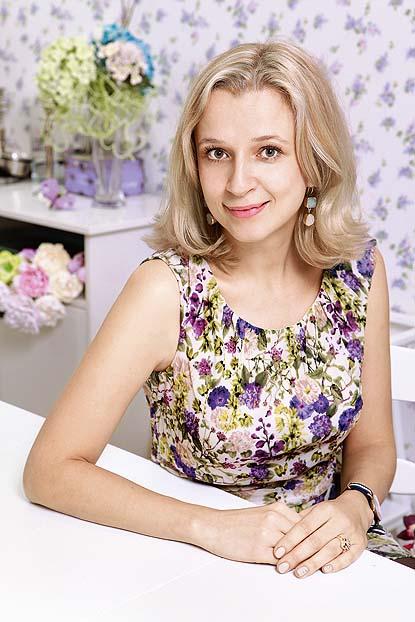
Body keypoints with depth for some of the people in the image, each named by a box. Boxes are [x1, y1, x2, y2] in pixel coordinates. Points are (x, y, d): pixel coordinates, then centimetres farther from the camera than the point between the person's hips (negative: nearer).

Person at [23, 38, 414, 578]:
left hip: (330, 552, 3)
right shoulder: (169, 287, -18)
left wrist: (356, 504, -16)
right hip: (198, 568, -3)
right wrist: (212, 526, -26)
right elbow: (50, 471, -18)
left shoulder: (359, 268, -7)